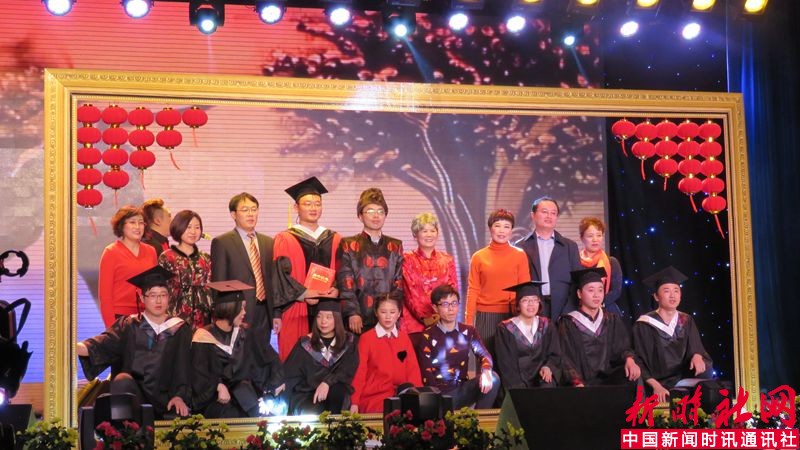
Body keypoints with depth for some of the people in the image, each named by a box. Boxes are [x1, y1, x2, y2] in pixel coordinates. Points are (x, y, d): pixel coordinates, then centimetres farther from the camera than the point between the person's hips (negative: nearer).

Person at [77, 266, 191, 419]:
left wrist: (179, 396, -15)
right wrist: (77, 347, -28)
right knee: (122, 380, -33)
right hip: (130, 393, 1)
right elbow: (103, 344, -6)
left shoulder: (180, 330, 13)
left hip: (165, 399, -1)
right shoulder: (129, 326, 12)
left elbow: (183, 368, 4)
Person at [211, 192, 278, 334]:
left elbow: (273, 280, 15)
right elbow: (218, 284, -5)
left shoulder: (268, 242, 14)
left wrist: (277, 314, 8)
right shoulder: (221, 243, -1)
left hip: (265, 315, 5)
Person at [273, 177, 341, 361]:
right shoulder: (285, 240, 4)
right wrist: (303, 294, -15)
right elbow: (282, 274, -4)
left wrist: (336, 290, -8)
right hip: (296, 313, -3)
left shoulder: (334, 240, 15)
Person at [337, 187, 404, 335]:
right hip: (359, 321, -2)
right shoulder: (348, 246, 6)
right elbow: (345, 284, -3)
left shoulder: (395, 247, 14)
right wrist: (352, 313, -15)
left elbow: (399, 284, 9)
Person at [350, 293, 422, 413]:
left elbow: (413, 368, 6)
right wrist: (354, 402, -6)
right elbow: (359, 371, 0)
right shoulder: (366, 338, 2)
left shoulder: (404, 337, 12)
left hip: (401, 394, 3)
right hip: (373, 398, -3)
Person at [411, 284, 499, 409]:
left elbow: (484, 354, -2)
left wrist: (486, 370, -25)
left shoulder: (468, 331, 12)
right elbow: (426, 375, -3)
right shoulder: (427, 336, 1)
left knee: (493, 379, -21)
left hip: (463, 390, 5)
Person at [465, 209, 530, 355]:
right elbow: (473, 290, 4)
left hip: (511, 316, 0)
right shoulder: (478, 257, 5)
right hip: (485, 317, 0)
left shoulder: (520, 256, 3)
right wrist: (469, 321, -2)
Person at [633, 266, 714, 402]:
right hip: (658, 382, -5)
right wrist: (656, 386, -22)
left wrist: (697, 356, -17)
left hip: (685, 378, 5)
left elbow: (697, 350, 8)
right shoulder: (645, 325, -3)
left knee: (706, 370, -25)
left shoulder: (687, 322, 11)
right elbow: (640, 363, -6)